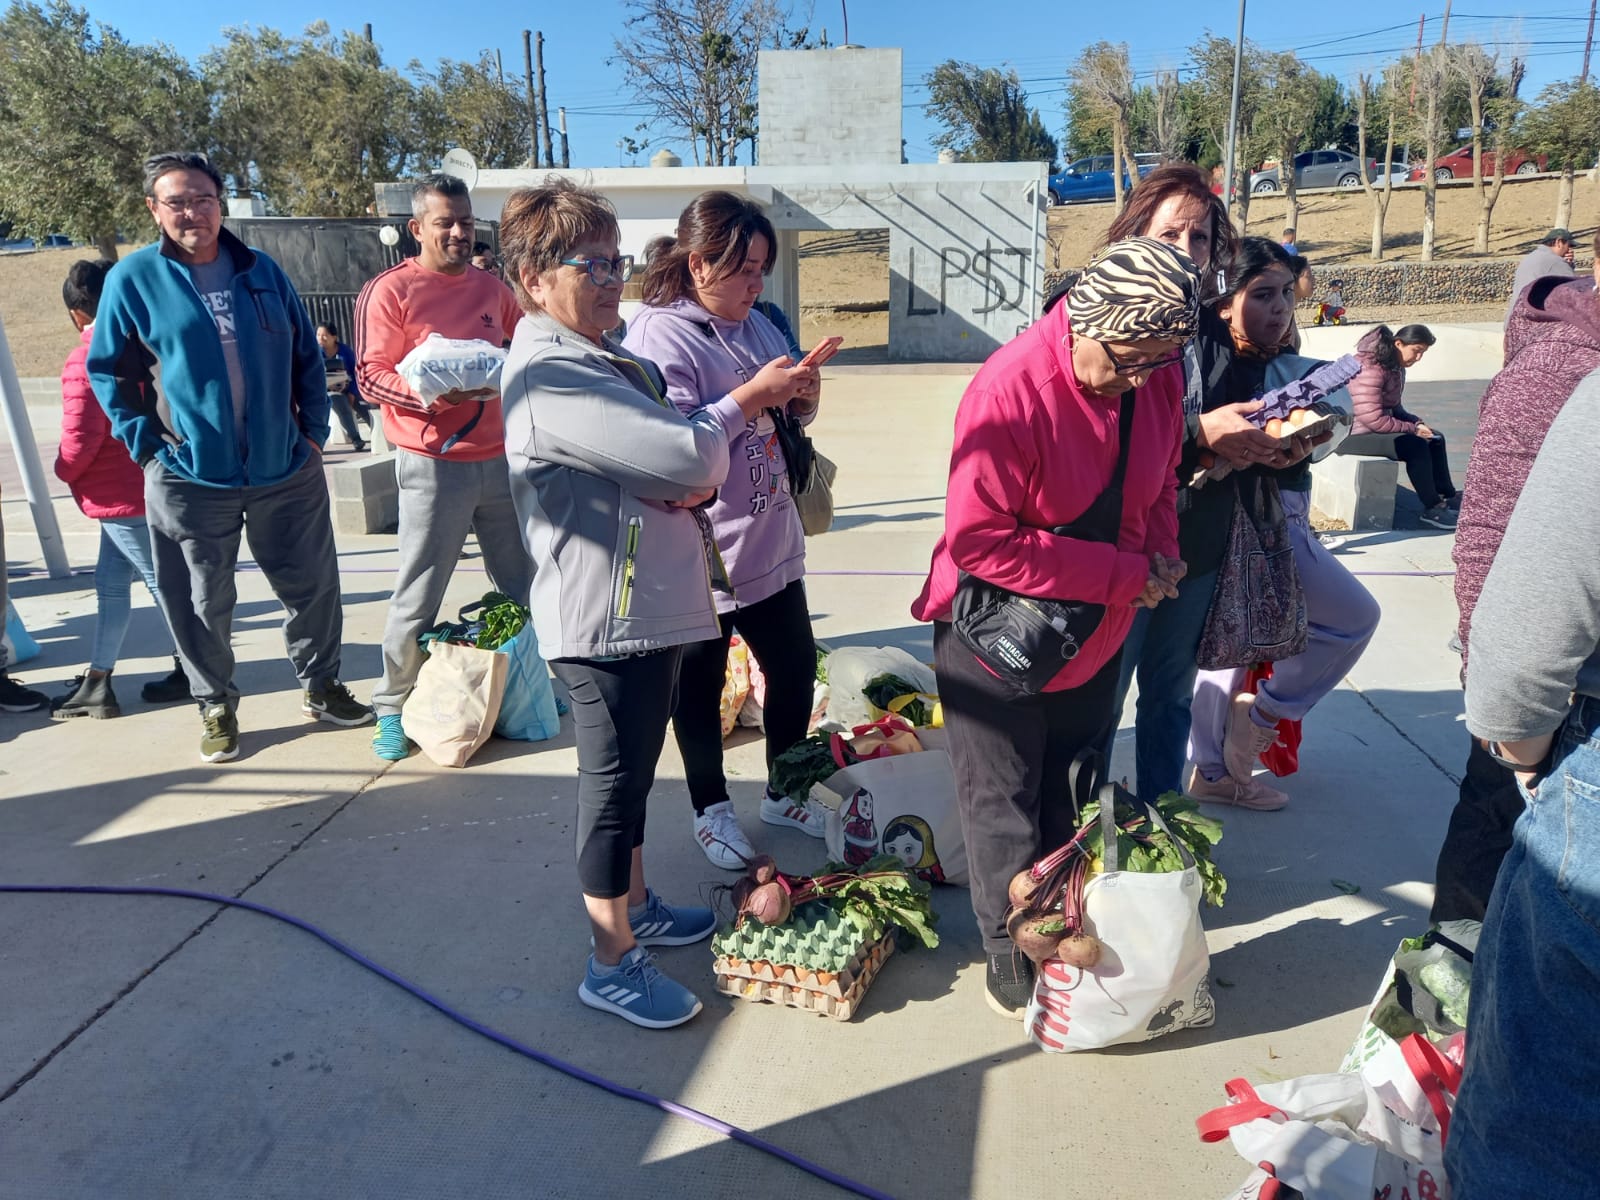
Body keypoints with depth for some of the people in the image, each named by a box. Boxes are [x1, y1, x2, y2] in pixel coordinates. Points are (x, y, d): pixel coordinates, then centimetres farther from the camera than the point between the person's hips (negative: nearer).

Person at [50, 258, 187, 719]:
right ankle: (97, 682, 18)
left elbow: (82, 437, -20)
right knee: (110, 581, 13)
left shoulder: (84, 361, -17)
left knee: (161, 580, 2)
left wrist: (65, 472, -2)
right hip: (146, 485, 8)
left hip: (119, 494, -8)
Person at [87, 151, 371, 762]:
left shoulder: (261, 271, 6)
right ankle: (216, 706, 26)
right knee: (203, 604, 7)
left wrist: (313, 431, 5)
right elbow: (108, 371, 4)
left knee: (312, 586, 10)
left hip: (287, 471, 3)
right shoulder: (133, 278, -2)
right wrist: (146, 443, -4)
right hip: (189, 478, -2)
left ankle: (322, 687, 29)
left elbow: (307, 357, 11)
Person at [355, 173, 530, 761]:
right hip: (433, 464, -5)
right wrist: (434, 392, -25)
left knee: (523, 586, 14)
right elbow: (372, 376, -9)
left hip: (501, 458, 6)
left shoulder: (493, 288, 12)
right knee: (418, 596, 1)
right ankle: (393, 706, 17)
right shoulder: (389, 290, -4)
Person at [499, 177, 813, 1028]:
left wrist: (698, 479, -5)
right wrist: (744, 401, -8)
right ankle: (613, 965, 18)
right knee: (615, 782, 2)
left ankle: (635, 907, 41)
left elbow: (683, 467, 18)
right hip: (606, 617, -10)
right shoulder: (549, 376, -21)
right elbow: (686, 455, -27)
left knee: (632, 772, 22)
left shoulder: (606, 361, 13)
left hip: (650, 605, 10)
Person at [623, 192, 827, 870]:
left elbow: (785, 424, 18)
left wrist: (801, 401, -3)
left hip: (771, 546, 8)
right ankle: (711, 810, 33)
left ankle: (783, 793, 40)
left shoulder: (756, 325, 9)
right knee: (699, 691, 10)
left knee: (795, 667, 18)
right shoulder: (658, 337, -16)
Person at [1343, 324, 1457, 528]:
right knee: (1416, 446, -26)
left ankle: (1449, 497, 24)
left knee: (1435, 439, 13)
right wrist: (1412, 428, -18)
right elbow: (1373, 419, -28)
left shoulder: (1395, 366, 9)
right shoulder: (1370, 369, -22)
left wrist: (1417, 422, -3)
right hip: (1353, 434, -11)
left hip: (1375, 427, 11)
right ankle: (1431, 508, -12)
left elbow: (1394, 408, 16)